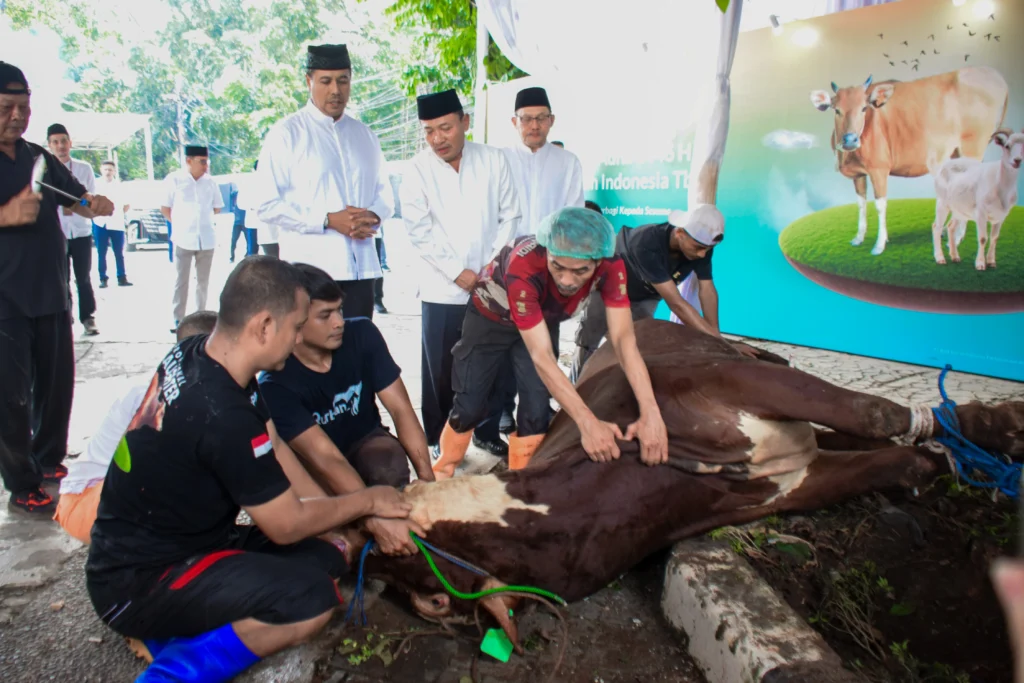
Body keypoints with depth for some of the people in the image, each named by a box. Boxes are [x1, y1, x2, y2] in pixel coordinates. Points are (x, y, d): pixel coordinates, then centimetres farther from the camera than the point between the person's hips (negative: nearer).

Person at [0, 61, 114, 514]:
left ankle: (49, 461, 31)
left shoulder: (40, 158, 11)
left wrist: (96, 205, -4)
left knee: (58, 383, 14)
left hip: (51, 294, 6)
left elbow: (75, 200, 19)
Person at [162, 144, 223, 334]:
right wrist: (180, 224, 3)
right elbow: (165, 208, 2)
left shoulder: (210, 182, 3)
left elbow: (217, 208, 15)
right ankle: (178, 320, 9)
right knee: (181, 281, 2)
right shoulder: (174, 179, -4)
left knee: (203, 281, 10)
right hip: (183, 239, -2)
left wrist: (202, 218, 10)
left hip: (206, 239, 3)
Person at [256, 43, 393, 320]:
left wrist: (374, 216, -5)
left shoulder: (365, 135, 16)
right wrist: (329, 220, -16)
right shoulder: (286, 133, 0)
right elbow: (268, 206, -7)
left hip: (361, 267, 5)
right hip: (310, 270, -4)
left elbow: (383, 193, 18)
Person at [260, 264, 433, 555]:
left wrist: (427, 478, -29)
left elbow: (401, 408, -20)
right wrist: (376, 518, -49)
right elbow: (325, 458, -38)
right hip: (309, 461, -1)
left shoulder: (361, 334, -21)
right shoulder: (275, 385, -30)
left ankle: (389, 543, -6)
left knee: (391, 467, -32)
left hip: (364, 442, 2)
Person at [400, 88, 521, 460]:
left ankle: (489, 430, 26)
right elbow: (419, 231, -7)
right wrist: (458, 272, -11)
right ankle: (438, 438, 20)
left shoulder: (494, 160, 1)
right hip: (442, 288, -2)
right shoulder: (417, 171, -3)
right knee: (441, 368, 4)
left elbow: (510, 216, 4)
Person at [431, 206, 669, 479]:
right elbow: (541, 356, -43)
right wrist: (588, 423, -49)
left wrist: (651, 412, -46)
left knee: (537, 408, -6)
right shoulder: (523, 268, -43)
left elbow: (624, 338, -34)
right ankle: (443, 470, 27)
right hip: (491, 317, -3)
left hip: (543, 321, 3)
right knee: (471, 405, 0)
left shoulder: (610, 267, -33)